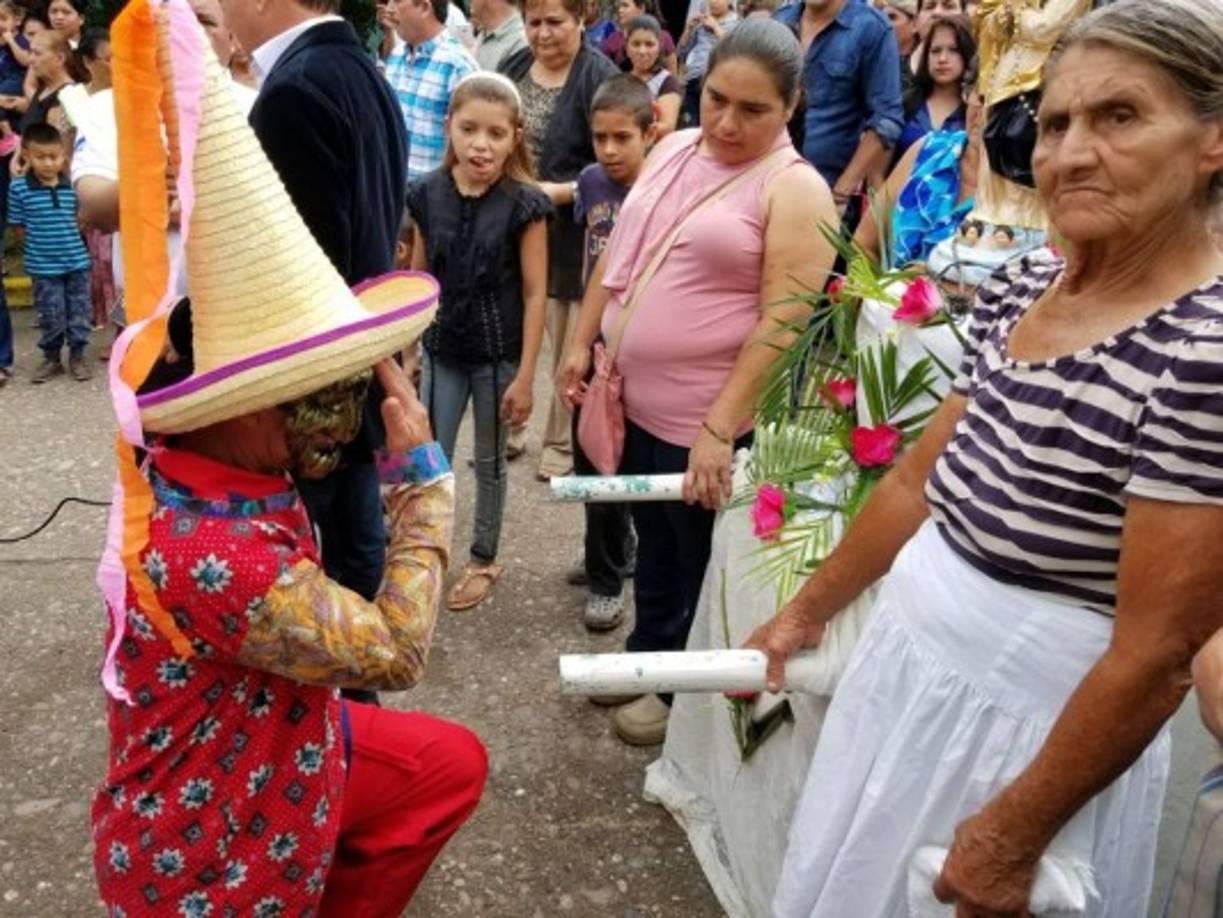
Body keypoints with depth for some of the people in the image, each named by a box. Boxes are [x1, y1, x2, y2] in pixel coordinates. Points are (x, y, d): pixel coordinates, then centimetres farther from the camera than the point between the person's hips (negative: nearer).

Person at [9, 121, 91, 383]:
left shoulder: (73, 187, -1)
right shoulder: (19, 189, -8)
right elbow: (20, 227, -2)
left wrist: (67, 241, 3)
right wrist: (38, 246, -3)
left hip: (77, 262, 2)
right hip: (43, 267, -2)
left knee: (79, 313, 7)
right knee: (51, 316, 5)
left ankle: (77, 356, 20)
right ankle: (51, 358, 21)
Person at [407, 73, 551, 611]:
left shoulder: (524, 204, -13)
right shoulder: (427, 194, -4)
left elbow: (535, 293, -11)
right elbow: (419, 277, 5)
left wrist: (525, 376, -12)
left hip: (499, 353, -2)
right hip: (442, 349, 3)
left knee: (489, 461, 13)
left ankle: (484, 560, 31)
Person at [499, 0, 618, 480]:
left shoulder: (600, 76, -12)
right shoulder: (512, 67, 7)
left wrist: (558, 192, -24)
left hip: (567, 233, -5)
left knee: (567, 342, 8)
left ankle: (562, 441, 23)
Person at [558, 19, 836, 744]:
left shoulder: (795, 189, -15)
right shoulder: (673, 149, 6)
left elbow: (782, 324, -21)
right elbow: (619, 253, 13)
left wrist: (719, 428, -24)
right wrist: (583, 343, 11)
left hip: (703, 418, -6)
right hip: (633, 398, 6)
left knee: (698, 558, 13)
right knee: (652, 541, 23)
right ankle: (648, 657, 44)